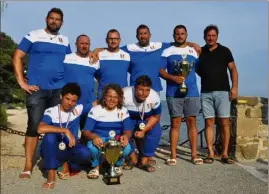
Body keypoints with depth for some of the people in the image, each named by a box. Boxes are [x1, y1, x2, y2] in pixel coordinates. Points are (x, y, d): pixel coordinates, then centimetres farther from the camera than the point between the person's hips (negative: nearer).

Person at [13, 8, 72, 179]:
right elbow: (17, 57, 0)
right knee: (34, 125, -3)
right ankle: (28, 166, 5)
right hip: (37, 89, -3)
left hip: (59, 90, 3)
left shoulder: (65, 41, 12)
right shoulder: (33, 36, 2)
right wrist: (22, 82, -7)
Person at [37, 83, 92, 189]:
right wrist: (66, 131, -36)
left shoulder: (78, 109, -6)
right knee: (49, 136, -34)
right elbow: (40, 129, -35)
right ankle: (51, 176, -22)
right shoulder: (51, 112, -15)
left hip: (69, 149, 2)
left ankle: (65, 163, 3)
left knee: (84, 152, -30)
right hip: (51, 151, -1)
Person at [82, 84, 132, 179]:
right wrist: (94, 137, -37)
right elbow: (86, 130, -12)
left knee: (126, 148, -31)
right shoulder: (95, 110, -7)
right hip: (98, 138, -1)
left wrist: (126, 136, -32)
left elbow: (127, 130, -5)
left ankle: (116, 164, 6)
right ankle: (96, 166, 1)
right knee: (91, 147, -36)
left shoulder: (123, 111, 0)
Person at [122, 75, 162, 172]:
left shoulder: (154, 97, -27)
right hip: (127, 119, -1)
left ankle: (144, 160, -6)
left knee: (155, 132, -22)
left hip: (146, 120, 1)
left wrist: (144, 130, -23)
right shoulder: (125, 94, -33)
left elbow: (156, 117, -13)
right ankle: (132, 158, -4)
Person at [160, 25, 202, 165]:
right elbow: (160, 70, 0)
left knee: (191, 122, 3)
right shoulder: (167, 52, 6)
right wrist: (173, 77, -15)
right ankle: (173, 155, 7)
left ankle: (194, 154, 10)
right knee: (175, 123, 0)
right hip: (173, 93, -2)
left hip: (191, 92, 2)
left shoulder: (193, 51, 14)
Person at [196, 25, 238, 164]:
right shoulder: (200, 52, 11)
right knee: (209, 122, 0)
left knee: (224, 123, -2)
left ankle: (225, 153, 6)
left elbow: (233, 69, 5)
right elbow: (198, 70, 20)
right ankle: (211, 153, 4)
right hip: (206, 92, 1)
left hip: (222, 91, -1)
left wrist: (235, 87, -5)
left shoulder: (224, 51, 7)